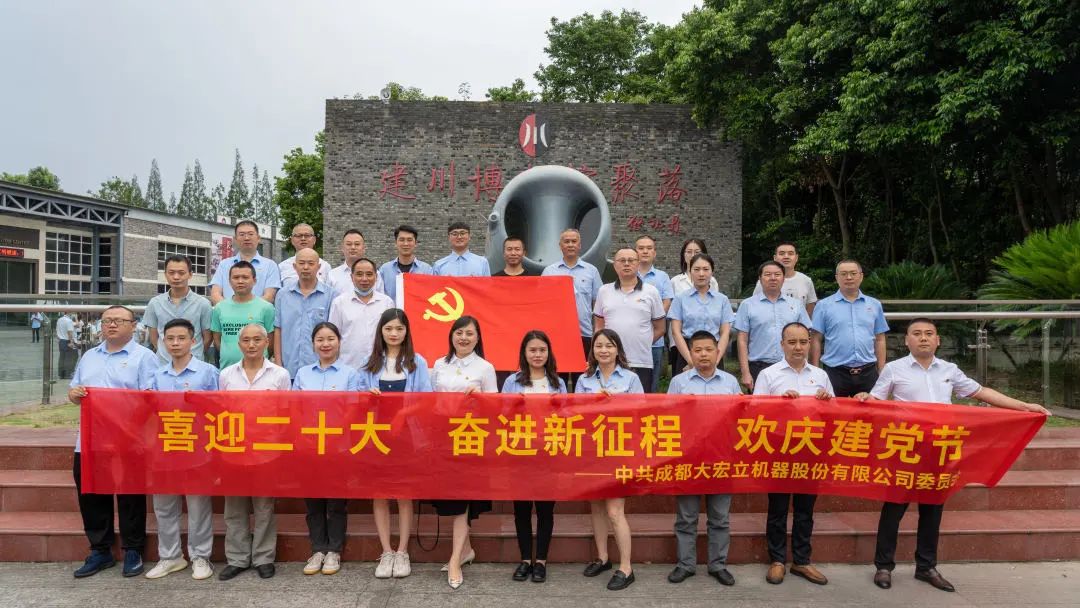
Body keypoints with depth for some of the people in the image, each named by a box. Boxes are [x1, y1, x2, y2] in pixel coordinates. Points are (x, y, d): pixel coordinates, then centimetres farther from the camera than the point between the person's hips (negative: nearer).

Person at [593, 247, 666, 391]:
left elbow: (660, 329, 10)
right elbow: (598, 326, 13)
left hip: (642, 363, -1)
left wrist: (642, 343, 3)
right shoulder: (604, 291, 10)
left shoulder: (651, 292, 6)